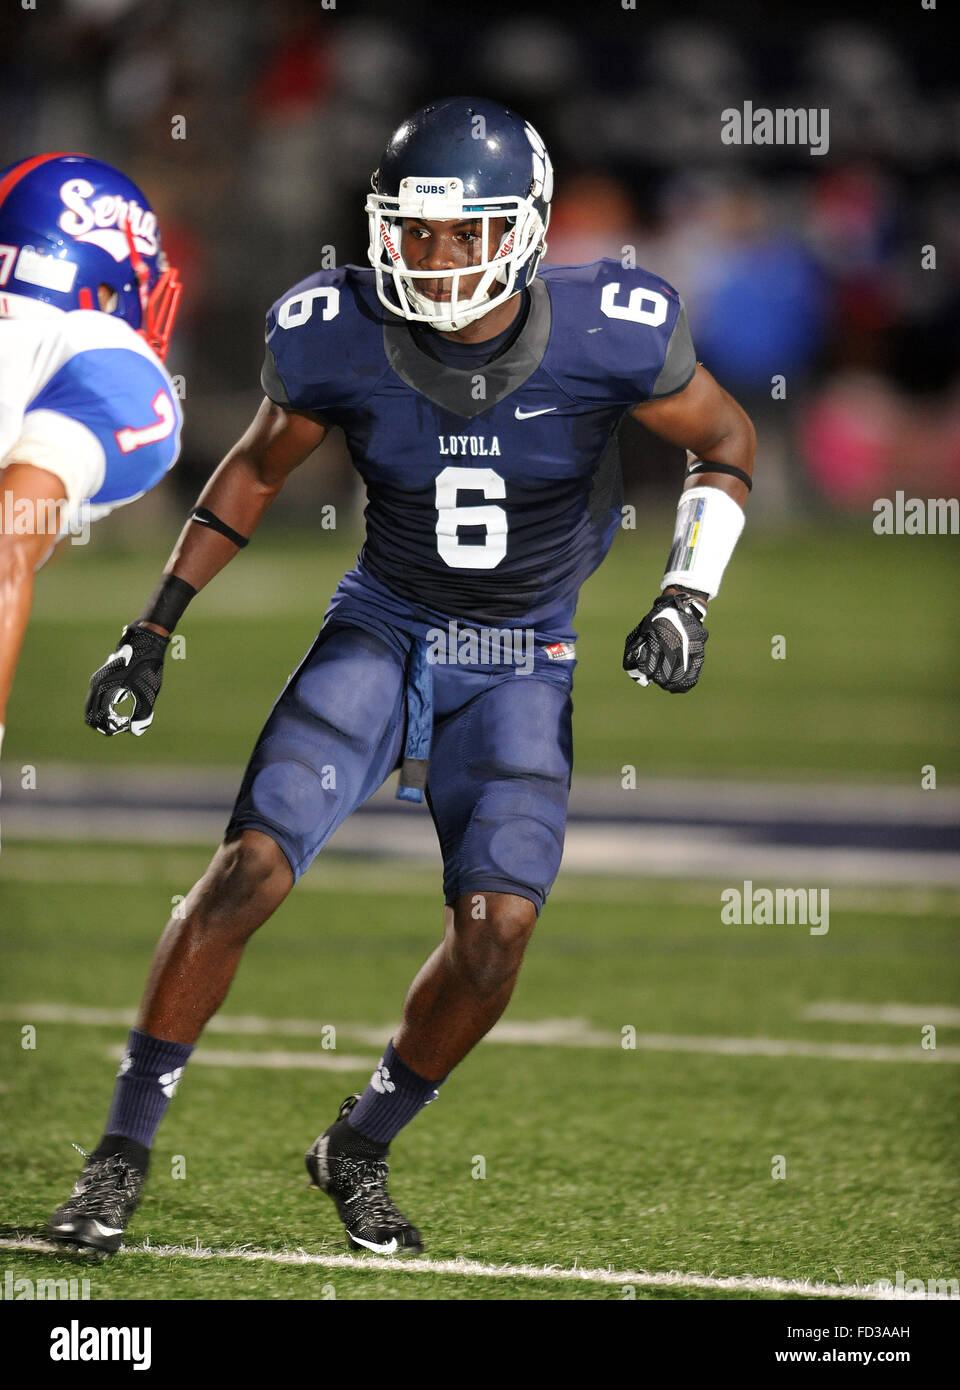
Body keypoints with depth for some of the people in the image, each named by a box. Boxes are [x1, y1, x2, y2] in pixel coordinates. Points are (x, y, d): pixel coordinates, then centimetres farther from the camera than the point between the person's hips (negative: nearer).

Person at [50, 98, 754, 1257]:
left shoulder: (609, 335, -21)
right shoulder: (339, 335, -17)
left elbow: (724, 445, -1)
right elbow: (258, 468, 3)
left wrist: (686, 599, -13)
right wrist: (154, 629, 3)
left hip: (521, 661, 0)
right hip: (384, 628, 0)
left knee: (497, 929, -14)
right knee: (249, 869, -17)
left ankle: (360, 1150, 13)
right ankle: (123, 1152, -5)